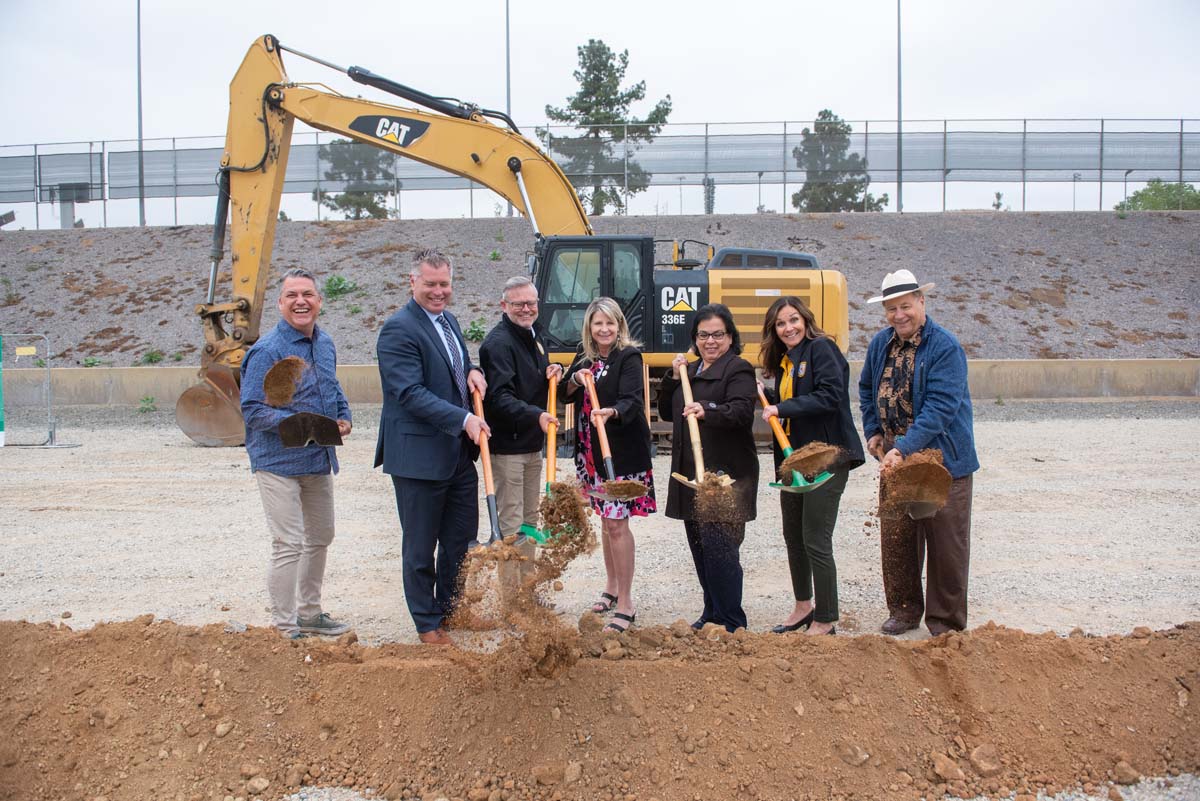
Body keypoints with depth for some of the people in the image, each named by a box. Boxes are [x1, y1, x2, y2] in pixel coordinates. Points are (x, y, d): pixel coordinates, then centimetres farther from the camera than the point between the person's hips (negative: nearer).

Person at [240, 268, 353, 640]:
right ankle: (285, 628, 5)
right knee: (288, 545, -6)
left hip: (320, 459, 8)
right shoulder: (266, 351, -17)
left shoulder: (326, 344, 7)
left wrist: (344, 417, 1)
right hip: (279, 462, -8)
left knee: (319, 538, 18)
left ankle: (309, 613, 35)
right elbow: (252, 410, -19)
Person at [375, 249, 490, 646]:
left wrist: (472, 371, 3)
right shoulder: (398, 329, -16)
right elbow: (410, 392, -23)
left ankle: (451, 608, 34)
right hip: (419, 456, -8)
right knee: (421, 547, 5)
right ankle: (428, 625, 19)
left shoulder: (448, 320, 12)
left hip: (460, 453, 8)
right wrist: (463, 418, -30)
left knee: (461, 538, 17)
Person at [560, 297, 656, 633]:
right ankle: (611, 588, 32)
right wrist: (576, 381, -8)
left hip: (622, 451, -7)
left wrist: (610, 412, -44)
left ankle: (625, 604, -1)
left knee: (617, 522, -7)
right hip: (591, 450, 7)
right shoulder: (584, 354, 9)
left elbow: (632, 401, -24)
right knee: (605, 518, 17)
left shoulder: (629, 356, -12)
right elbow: (565, 393, 13)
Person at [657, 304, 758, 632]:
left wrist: (707, 410, -40)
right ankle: (712, 613, 26)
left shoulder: (738, 369, -6)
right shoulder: (689, 370, 19)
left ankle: (733, 623, -3)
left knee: (719, 547, -11)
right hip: (690, 473, 8)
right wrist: (673, 377, 5)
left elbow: (742, 411, -23)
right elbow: (666, 413, 18)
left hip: (726, 475, -8)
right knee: (699, 545, 13)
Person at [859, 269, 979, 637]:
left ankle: (944, 620, 16)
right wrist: (873, 432, 11)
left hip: (942, 458, -6)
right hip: (893, 457, 6)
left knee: (945, 541, 3)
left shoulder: (945, 348, -16)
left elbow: (939, 408, -24)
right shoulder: (880, 344, 5)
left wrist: (904, 449, -30)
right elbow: (867, 389, 23)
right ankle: (904, 610, 26)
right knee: (896, 537, 11)